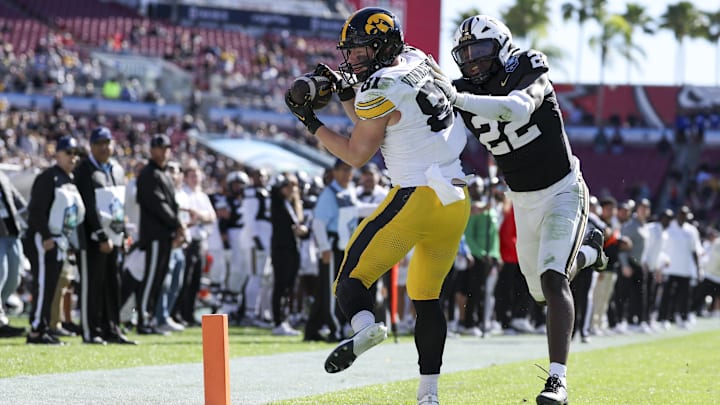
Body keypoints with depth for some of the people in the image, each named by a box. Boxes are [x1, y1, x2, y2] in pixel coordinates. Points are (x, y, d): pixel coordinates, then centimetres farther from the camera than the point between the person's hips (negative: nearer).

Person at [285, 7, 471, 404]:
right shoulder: (416, 63, 15)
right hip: (457, 200, 8)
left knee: (351, 275, -3)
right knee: (426, 298, 16)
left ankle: (364, 325, -35)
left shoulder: (380, 89, -8)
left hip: (417, 197, -8)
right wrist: (345, 92, 18)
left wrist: (311, 122, 6)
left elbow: (357, 155, 0)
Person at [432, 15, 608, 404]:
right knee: (541, 291, 19)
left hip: (562, 191, -7)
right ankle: (589, 250, 50)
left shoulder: (529, 74, -19)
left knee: (552, 280, -24)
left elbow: (518, 110, -41)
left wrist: (456, 97, -48)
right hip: (524, 201, 7)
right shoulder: (466, 94, -5)